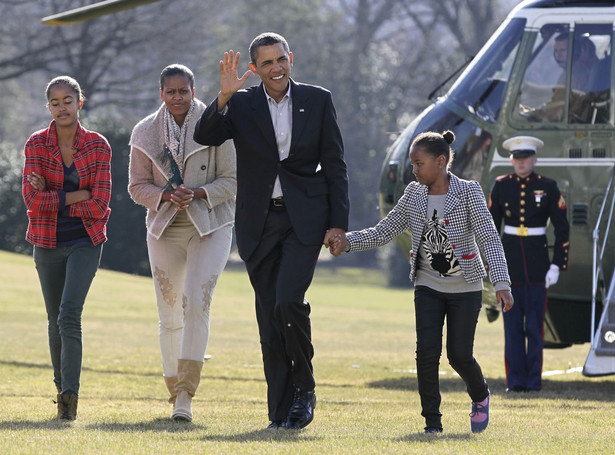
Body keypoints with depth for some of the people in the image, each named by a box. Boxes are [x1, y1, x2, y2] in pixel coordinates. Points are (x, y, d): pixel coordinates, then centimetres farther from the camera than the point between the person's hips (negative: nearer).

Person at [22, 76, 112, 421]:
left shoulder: (98, 146, -6)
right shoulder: (37, 145, -3)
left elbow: (99, 206, -12)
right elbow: (32, 199, -15)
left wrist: (51, 199, -13)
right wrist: (78, 196, -18)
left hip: (85, 242, -3)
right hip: (48, 243, 3)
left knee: (69, 315, -18)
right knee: (55, 321, 11)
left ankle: (70, 395, -20)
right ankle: (63, 391, 26)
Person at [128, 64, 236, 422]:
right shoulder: (145, 133, 2)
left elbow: (232, 181, -5)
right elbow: (137, 186, 4)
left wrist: (196, 194, -21)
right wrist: (167, 195, -15)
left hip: (210, 227, -3)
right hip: (165, 228, 3)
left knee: (196, 302, -19)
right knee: (170, 315, 5)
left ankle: (186, 395, -21)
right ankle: (174, 391, 17)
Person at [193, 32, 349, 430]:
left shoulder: (318, 101, 3)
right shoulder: (241, 105, 3)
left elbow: (335, 167, 4)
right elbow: (205, 137, -12)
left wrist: (338, 224, -2)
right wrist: (224, 97, -27)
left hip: (304, 220, -2)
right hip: (260, 224, 2)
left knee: (289, 300, -20)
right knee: (270, 318, 2)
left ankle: (304, 388, -1)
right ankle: (282, 411, 7)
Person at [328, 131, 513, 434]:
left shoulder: (468, 192, -11)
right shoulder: (414, 195, 1)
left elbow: (489, 238, -16)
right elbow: (383, 232, 4)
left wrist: (501, 284, -27)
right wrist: (347, 242, -13)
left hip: (465, 289, -3)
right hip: (428, 286, 3)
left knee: (459, 354, -3)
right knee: (427, 350, -13)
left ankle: (480, 396, 29)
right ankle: (432, 420, -2)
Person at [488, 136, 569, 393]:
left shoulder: (547, 188, -2)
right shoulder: (501, 186, 3)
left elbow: (562, 229, 2)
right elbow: (491, 226, 10)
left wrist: (557, 265, -4)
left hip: (537, 264, -1)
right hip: (509, 261, 1)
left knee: (535, 324, -1)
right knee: (513, 324, 2)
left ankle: (534, 380, 5)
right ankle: (515, 380, 7)